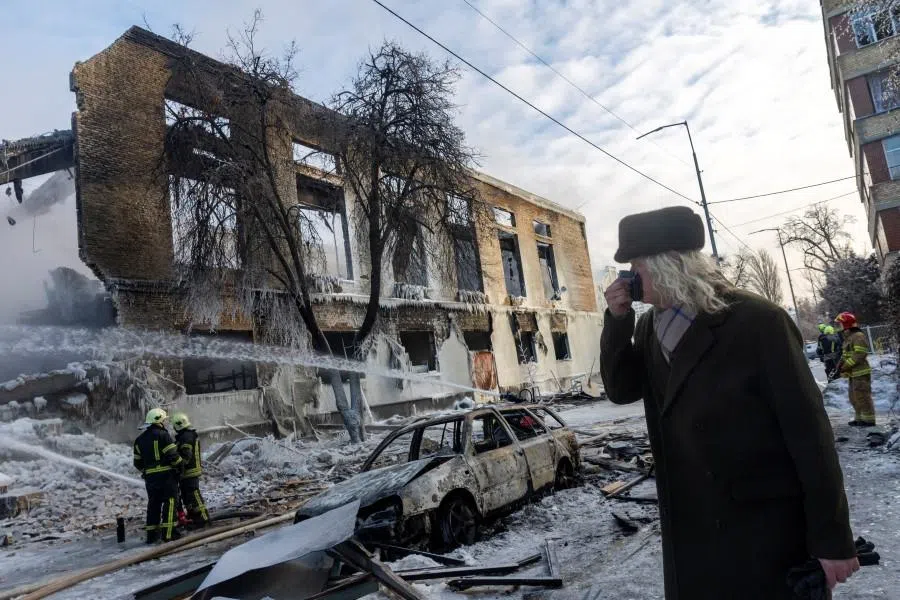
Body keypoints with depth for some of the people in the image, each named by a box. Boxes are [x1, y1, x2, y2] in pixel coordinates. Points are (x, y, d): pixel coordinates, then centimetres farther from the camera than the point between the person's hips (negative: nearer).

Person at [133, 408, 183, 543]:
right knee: (169, 502, -4)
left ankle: (152, 535, 15)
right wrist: (180, 465, 1)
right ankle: (168, 533, -8)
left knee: (153, 504, 13)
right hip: (167, 474, -7)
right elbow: (173, 455, -15)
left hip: (150, 477, 7)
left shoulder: (140, 439, 14)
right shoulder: (163, 435, -10)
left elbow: (138, 462, 17)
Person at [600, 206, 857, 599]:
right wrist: (618, 320, -10)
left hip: (768, 530, -5)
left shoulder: (758, 322, -18)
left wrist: (832, 537, -14)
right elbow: (620, 389, 4)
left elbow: (809, 431, -16)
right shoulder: (651, 327, 1)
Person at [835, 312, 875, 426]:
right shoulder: (848, 337, 15)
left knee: (863, 396, -5)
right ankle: (860, 418, 25)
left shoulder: (858, 336, -16)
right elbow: (845, 354, 20)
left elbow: (860, 355, -23)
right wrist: (840, 365, 4)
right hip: (853, 373, 10)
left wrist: (846, 366, -21)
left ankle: (869, 419, 3)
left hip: (861, 372, -10)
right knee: (854, 397, 16)